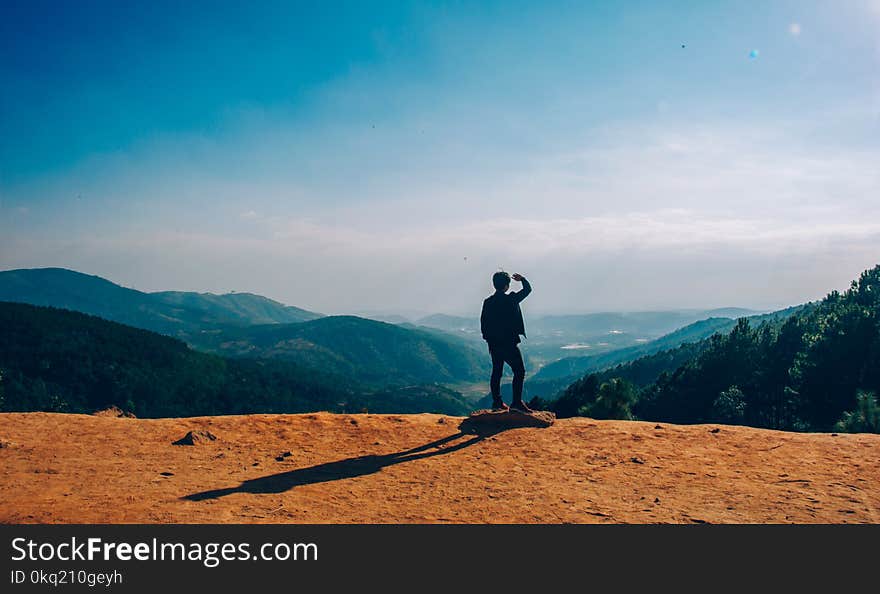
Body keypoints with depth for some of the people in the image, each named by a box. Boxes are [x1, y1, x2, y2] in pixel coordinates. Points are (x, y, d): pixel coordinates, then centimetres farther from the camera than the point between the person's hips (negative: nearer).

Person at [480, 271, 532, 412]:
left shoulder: (488, 302, 3)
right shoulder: (511, 299, -12)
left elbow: (483, 322, 7)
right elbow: (528, 289, 2)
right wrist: (522, 279, 21)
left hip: (493, 343, 6)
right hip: (508, 342, -6)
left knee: (497, 371, 13)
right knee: (519, 371, -1)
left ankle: (497, 402, 17)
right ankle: (517, 402, -5)